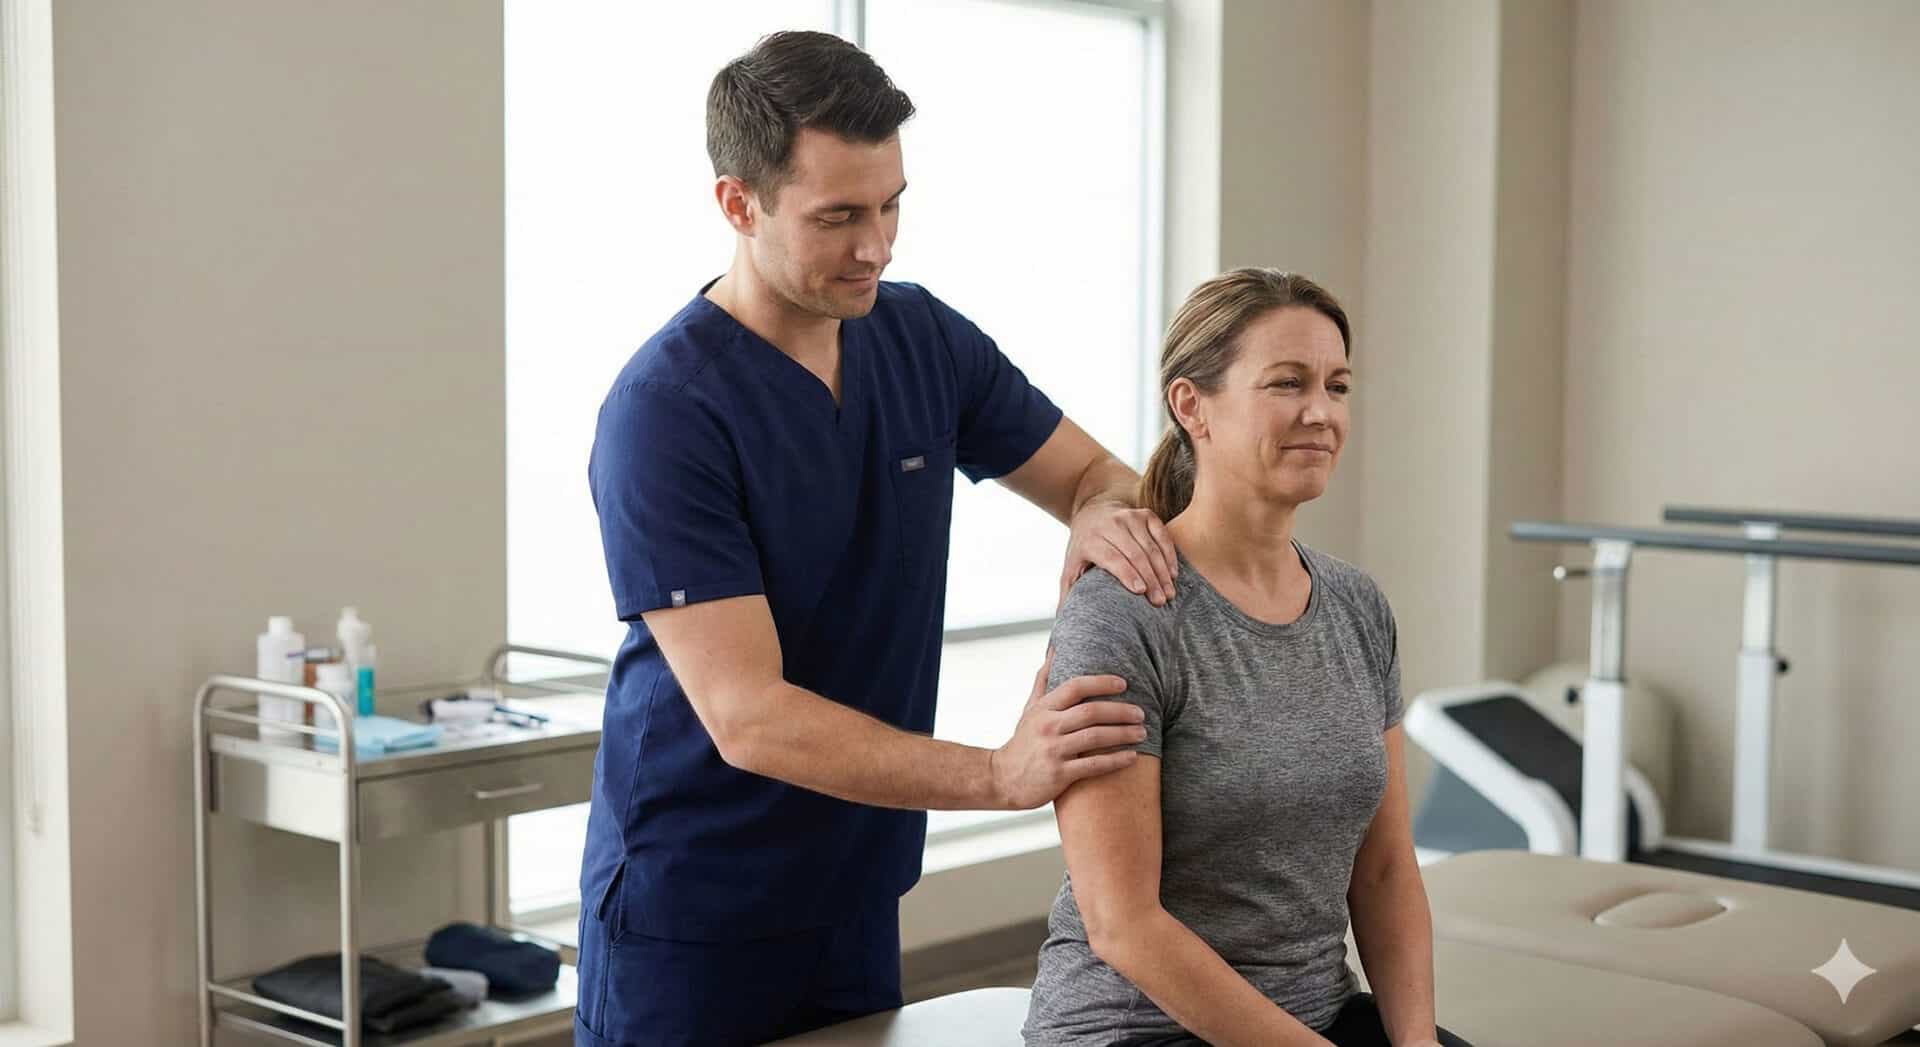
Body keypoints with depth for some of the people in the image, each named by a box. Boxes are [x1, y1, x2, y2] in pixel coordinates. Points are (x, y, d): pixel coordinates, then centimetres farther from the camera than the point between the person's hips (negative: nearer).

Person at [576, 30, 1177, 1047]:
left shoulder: (923, 339, -2)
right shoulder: (662, 413, -21)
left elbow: (1092, 471, 9)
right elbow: (746, 717, -26)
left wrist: (1104, 514, -17)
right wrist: (1002, 774, -36)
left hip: (857, 896, 6)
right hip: (692, 916, -5)